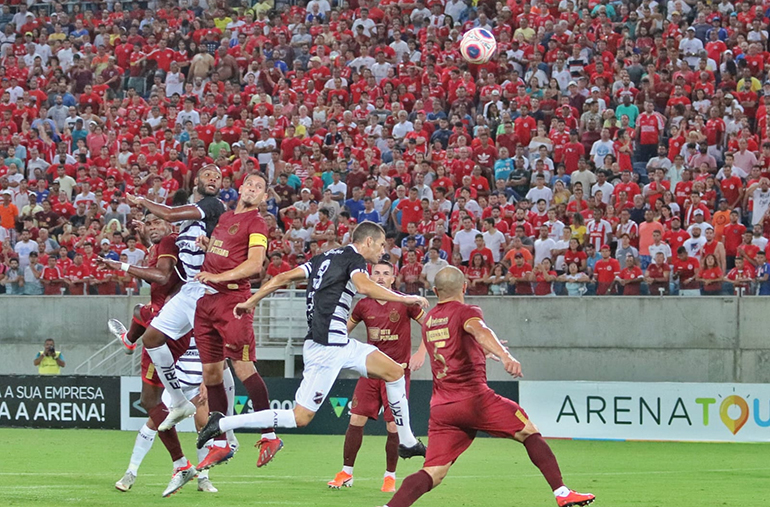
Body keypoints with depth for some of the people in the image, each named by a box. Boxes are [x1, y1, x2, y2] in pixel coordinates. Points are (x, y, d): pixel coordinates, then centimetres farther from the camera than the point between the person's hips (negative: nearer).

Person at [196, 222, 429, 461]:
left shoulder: (325, 258, 16)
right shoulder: (354, 258, -6)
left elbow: (285, 277, 12)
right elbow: (364, 287, -28)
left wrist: (251, 301, 17)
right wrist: (405, 299, -23)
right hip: (326, 349, -10)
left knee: (395, 372, 12)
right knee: (300, 417, -7)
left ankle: (407, 442, 19)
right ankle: (221, 424, -6)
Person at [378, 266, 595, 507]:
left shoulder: (429, 320, 20)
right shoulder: (466, 312, 0)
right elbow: (480, 331, -25)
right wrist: (504, 355, -43)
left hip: (440, 407, 5)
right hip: (473, 399, -5)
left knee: (433, 473, -1)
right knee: (529, 433, 10)